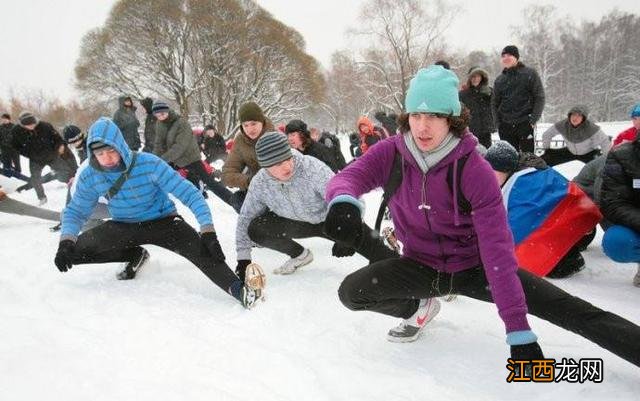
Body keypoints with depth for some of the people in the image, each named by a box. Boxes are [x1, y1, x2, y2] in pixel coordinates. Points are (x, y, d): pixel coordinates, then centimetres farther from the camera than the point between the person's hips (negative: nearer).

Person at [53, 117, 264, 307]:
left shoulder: (149, 164, -26)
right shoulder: (90, 177, -13)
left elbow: (189, 193, -26)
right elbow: (75, 211, 2)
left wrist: (208, 231, -36)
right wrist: (66, 242, -19)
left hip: (162, 221, -5)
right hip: (123, 227, 5)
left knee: (201, 248, -33)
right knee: (74, 250, -10)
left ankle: (239, 290, -48)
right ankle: (135, 255, 8)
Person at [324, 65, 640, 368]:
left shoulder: (475, 171, -24)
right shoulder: (390, 154, -15)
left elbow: (497, 248, -27)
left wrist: (518, 329, -30)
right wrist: (343, 201, -54)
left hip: (473, 266, -2)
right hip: (421, 265, 3)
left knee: (573, 312, -15)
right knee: (351, 292, -17)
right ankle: (419, 307, 10)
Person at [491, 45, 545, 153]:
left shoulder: (530, 74, 3)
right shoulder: (499, 79, 13)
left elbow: (539, 98, -1)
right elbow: (494, 103, 16)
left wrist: (533, 119, -10)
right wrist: (498, 122, 3)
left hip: (525, 124, -3)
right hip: (505, 127, 4)